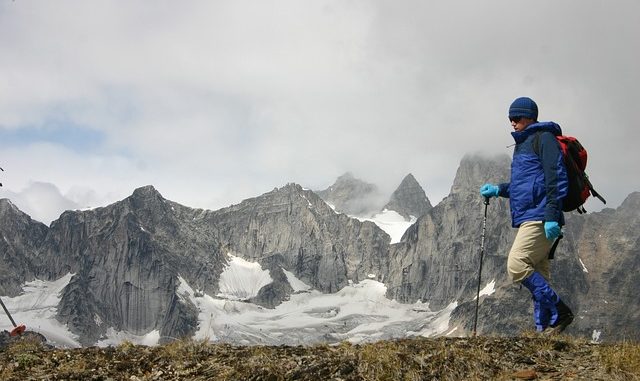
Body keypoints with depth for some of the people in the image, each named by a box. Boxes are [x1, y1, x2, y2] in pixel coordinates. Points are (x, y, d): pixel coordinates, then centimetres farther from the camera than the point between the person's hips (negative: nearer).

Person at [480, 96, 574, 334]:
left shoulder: (544, 138, -5)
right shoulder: (522, 144, 24)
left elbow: (556, 178, -14)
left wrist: (552, 216, -22)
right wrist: (498, 190, 17)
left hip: (540, 218, -10)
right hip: (527, 218, 10)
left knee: (517, 265, -18)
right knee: (537, 275, 7)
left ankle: (559, 312, -12)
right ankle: (544, 328, 7)